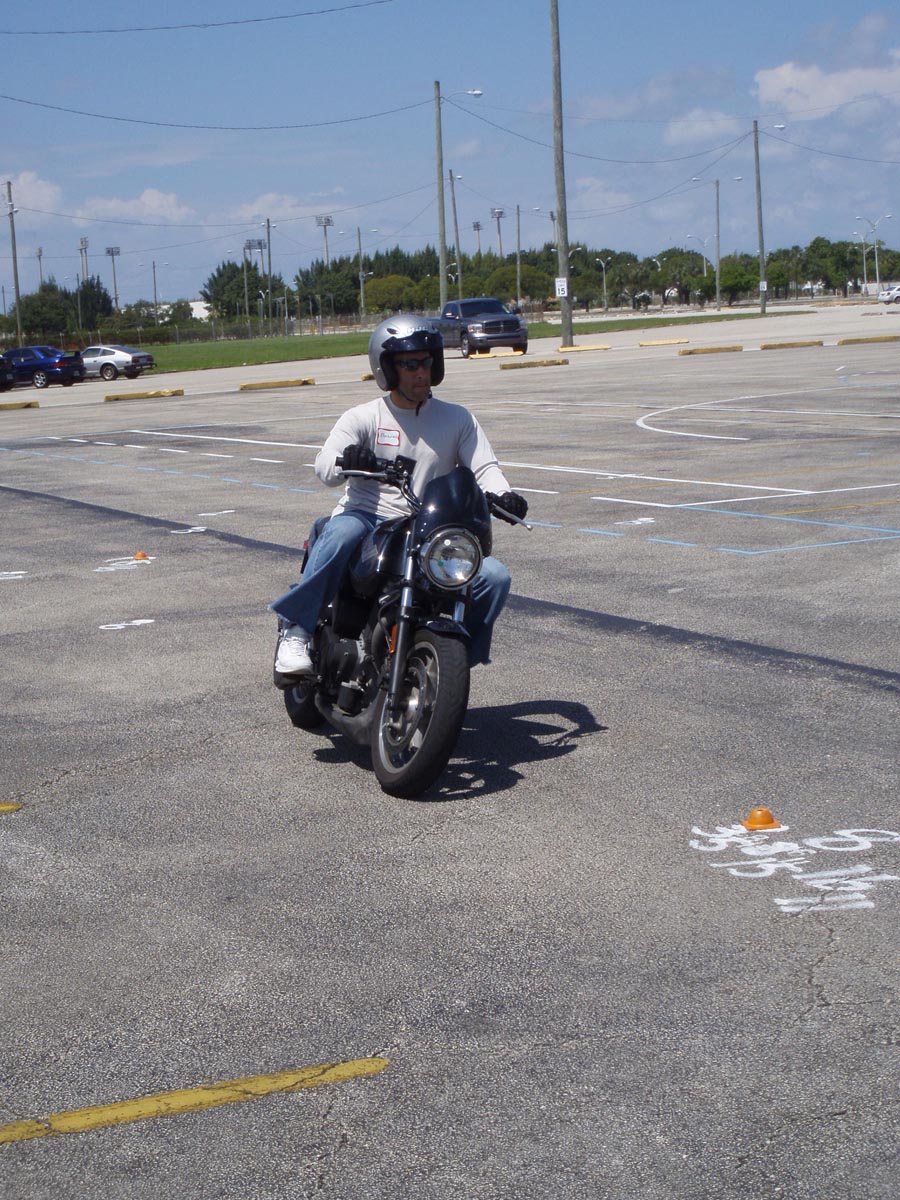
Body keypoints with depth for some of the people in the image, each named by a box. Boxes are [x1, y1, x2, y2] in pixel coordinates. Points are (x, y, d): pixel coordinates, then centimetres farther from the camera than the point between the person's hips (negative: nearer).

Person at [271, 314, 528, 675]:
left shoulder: (458, 419, 13)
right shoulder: (363, 418, 4)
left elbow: (484, 467, 2)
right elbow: (325, 466, -10)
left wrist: (502, 495, -22)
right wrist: (346, 461, -36)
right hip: (368, 520, -3)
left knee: (494, 577, -18)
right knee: (341, 533, -38)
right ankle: (296, 631, -30)